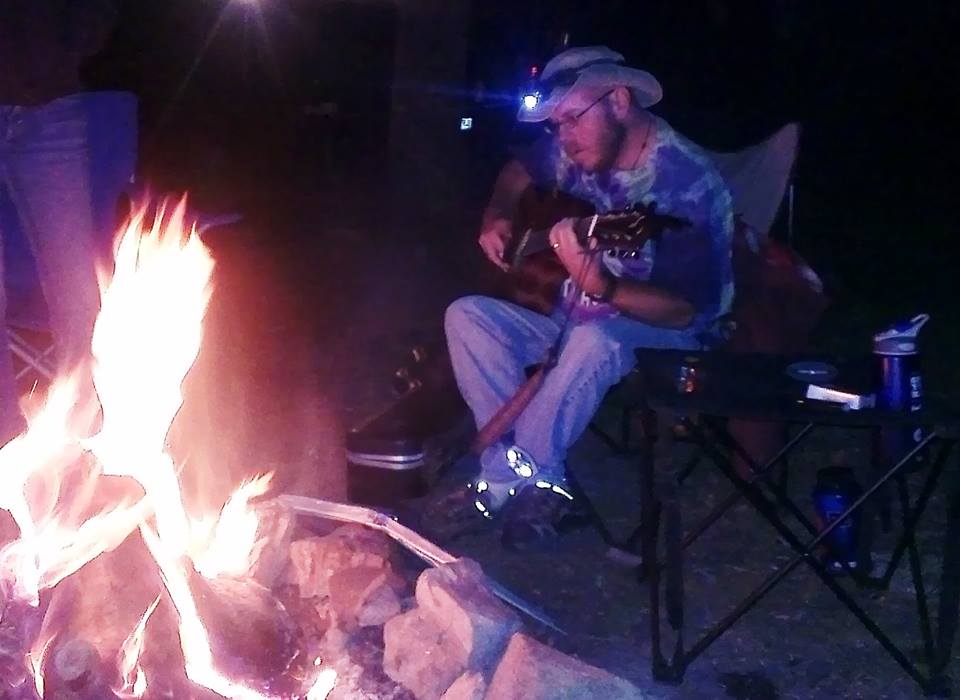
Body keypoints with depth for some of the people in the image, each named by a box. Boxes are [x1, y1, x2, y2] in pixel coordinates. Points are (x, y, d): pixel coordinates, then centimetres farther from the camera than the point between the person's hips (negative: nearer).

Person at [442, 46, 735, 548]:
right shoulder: (573, 150, -5)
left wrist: (600, 284, -42)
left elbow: (685, 310, -27)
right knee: (466, 316, -9)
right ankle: (537, 483, -15)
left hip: (660, 333, -7)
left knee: (595, 340, -38)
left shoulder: (687, 185, -24)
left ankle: (507, 480, -18)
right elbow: (519, 172, 20)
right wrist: (496, 219, 0)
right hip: (572, 316, 7)